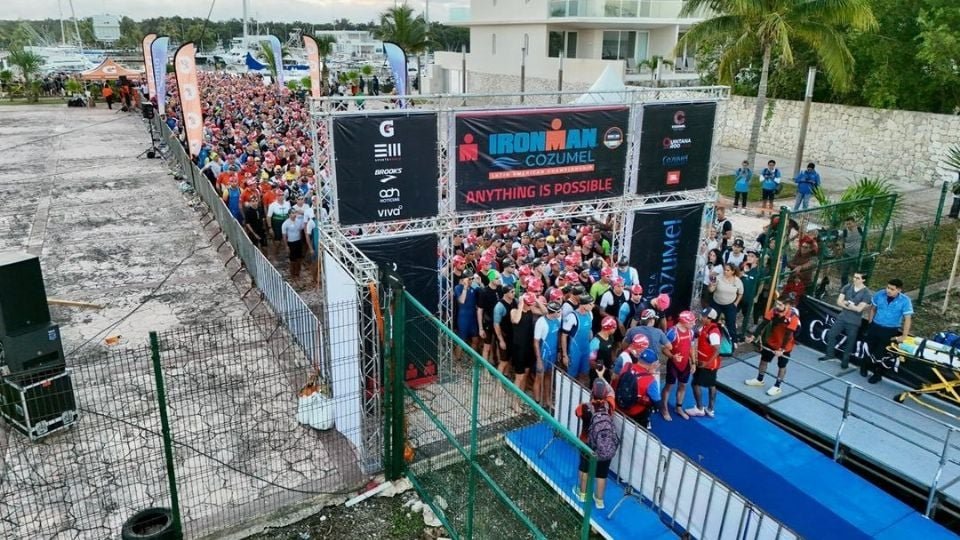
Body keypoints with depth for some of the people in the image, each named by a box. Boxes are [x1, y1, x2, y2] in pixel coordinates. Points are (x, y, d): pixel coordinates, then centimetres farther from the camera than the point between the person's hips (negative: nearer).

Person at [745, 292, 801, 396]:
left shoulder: (793, 317, -32)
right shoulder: (774, 311, -19)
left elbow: (788, 335, -29)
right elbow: (763, 324, -15)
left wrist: (782, 349, -30)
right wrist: (754, 336, -21)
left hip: (785, 346, -5)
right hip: (771, 342, 5)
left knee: (781, 366, 13)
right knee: (764, 359, 19)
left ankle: (777, 387, 29)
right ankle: (759, 380, 40)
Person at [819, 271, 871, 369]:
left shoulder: (867, 293, -15)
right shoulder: (847, 287, -3)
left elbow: (859, 309, -20)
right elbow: (839, 302, -5)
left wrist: (846, 303, -12)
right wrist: (851, 305, -18)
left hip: (854, 322, -4)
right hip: (842, 317, 4)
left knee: (850, 342, 9)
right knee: (831, 334, 9)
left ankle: (845, 360, 26)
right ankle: (829, 354, 27)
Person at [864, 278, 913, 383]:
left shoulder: (905, 301, -17)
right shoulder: (880, 294, -9)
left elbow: (908, 318, -16)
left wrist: (904, 336, -17)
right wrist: (870, 322, 6)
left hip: (890, 331, -2)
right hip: (875, 326, 3)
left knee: (880, 353, 3)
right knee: (868, 348, 13)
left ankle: (878, 374, 24)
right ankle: (864, 366, 39)